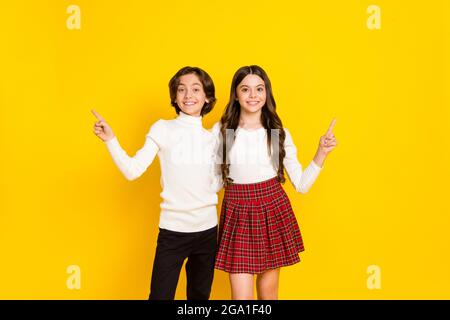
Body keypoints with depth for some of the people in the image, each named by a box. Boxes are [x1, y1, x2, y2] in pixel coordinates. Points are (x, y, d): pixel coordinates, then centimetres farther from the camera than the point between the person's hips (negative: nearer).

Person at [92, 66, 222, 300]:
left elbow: (215, 185, 7)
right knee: (160, 295, -1)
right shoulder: (162, 130, -3)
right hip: (173, 230, -3)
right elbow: (132, 171, -10)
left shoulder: (213, 138, 6)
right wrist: (109, 139, -20)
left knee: (200, 295, 16)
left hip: (207, 230, 4)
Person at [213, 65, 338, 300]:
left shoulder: (279, 133, 1)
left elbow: (301, 185, 2)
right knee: (241, 295, -1)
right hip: (237, 214, -1)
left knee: (268, 291, 13)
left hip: (273, 212, 1)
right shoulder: (221, 131, -1)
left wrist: (321, 152, -8)